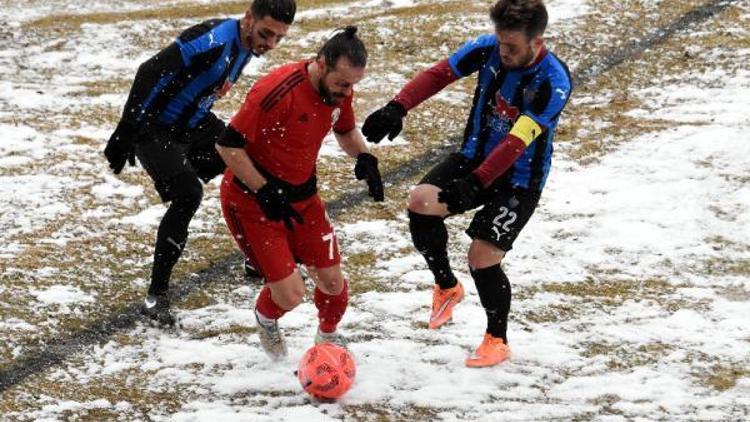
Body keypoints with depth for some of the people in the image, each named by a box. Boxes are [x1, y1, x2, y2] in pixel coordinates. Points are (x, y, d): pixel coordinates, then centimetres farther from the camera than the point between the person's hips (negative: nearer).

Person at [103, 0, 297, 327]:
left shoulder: (248, 44, 0)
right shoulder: (212, 42, -29)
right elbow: (151, 73, -30)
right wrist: (126, 133, -29)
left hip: (195, 126, 9)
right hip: (155, 129, -9)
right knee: (187, 194, -26)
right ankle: (156, 297, -19)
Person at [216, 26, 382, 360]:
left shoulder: (339, 91, -7)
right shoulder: (277, 92, -31)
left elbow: (346, 131, 16)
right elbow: (228, 145, -25)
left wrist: (364, 157, -6)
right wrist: (265, 193, -26)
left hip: (301, 195, 7)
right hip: (252, 200, -7)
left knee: (332, 281, 7)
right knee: (290, 295, -12)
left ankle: (328, 335, 41)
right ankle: (266, 319, 26)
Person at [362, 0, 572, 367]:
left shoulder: (553, 83, -27)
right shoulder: (487, 49, -12)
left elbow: (516, 143, -32)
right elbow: (438, 74, -8)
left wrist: (475, 182, -39)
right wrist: (397, 108, -24)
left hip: (519, 182, -5)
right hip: (474, 158, 5)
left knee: (482, 257, -13)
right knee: (420, 202, -20)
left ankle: (497, 340, 15)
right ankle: (446, 287, 6)